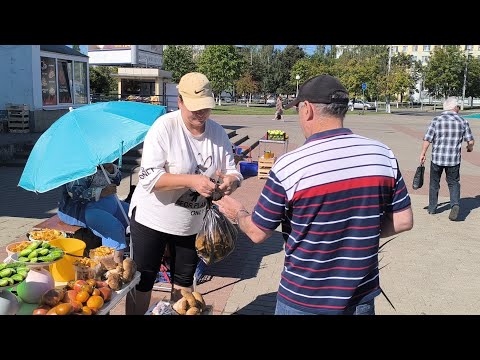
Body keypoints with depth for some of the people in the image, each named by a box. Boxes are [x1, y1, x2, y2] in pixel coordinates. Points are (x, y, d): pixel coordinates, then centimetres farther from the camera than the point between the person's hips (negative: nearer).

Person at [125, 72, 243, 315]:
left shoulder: (218, 132, -3)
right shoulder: (164, 127, -18)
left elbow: (232, 172, 1)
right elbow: (149, 178, -23)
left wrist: (230, 181, -23)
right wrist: (192, 181, -34)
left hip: (193, 222, 5)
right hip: (152, 219, -4)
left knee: (184, 281, 21)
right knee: (143, 281, 11)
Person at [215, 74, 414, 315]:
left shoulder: (289, 165, -20)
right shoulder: (383, 155, -9)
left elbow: (257, 233, -10)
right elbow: (403, 221, -1)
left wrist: (237, 212, 10)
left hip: (304, 301, -3)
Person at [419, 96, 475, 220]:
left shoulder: (436, 120, -4)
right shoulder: (463, 121, -1)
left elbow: (427, 139, -7)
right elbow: (470, 141, 1)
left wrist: (423, 153, 4)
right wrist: (470, 148, 23)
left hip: (437, 158, 0)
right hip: (454, 159, 0)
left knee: (434, 183, 15)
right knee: (453, 183, 14)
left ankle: (432, 208, 24)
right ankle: (455, 204, -8)